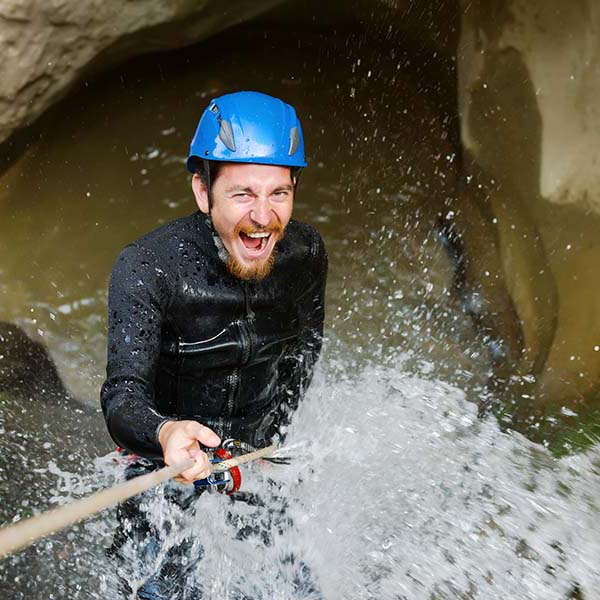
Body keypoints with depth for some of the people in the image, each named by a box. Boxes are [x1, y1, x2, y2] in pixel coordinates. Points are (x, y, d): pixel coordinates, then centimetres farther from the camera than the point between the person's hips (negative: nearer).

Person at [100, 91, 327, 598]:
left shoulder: (305, 253, -15)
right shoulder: (146, 268, -28)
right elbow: (123, 395, -32)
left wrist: (269, 434, -4)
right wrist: (166, 433, -55)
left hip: (254, 456, 4)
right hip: (166, 464, -3)